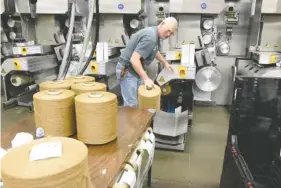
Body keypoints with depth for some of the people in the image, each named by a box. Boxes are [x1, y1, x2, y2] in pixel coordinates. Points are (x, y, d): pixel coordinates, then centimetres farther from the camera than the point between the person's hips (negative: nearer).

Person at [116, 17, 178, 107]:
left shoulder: (155, 34, 8)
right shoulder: (150, 37, -25)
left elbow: (155, 51, 30)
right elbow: (134, 59, -31)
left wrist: (165, 63, 36)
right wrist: (146, 78, -32)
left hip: (135, 70, 10)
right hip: (127, 70, -10)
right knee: (131, 105, -9)